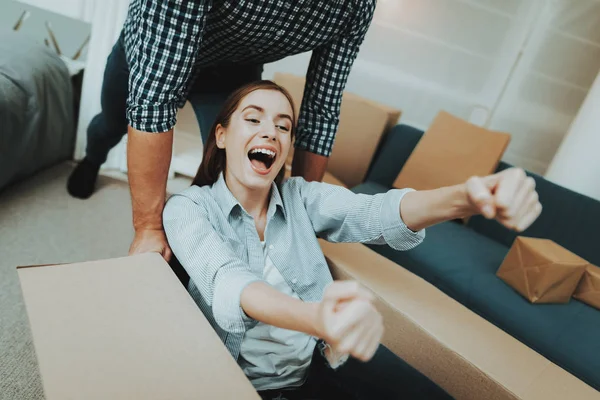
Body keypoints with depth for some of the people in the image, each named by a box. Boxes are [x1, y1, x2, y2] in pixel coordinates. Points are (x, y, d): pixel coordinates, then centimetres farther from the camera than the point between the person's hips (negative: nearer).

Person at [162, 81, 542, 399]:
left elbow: (373, 213, -16)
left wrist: (464, 198, -36)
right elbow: (227, 283, -27)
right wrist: (315, 318, -48)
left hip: (325, 358, 3)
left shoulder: (300, 196, 2)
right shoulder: (188, 208, -7)